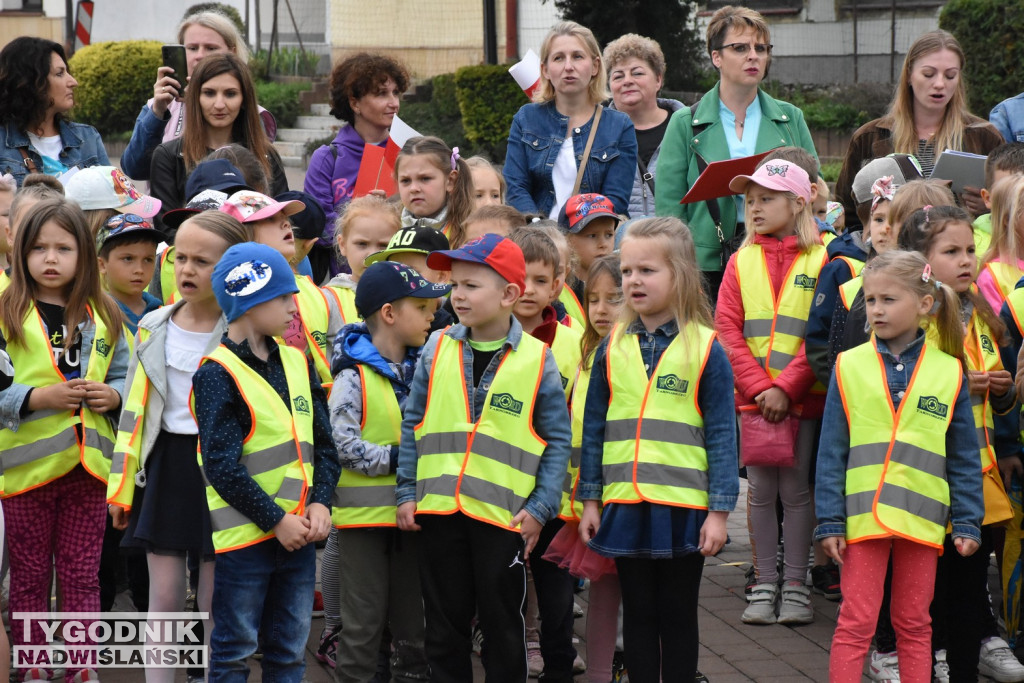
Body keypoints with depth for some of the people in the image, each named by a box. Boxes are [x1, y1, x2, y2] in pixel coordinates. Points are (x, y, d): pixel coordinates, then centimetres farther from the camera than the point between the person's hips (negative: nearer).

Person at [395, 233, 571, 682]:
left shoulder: (536, 359, -3)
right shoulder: (437, 350, 4)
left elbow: (557, 440, 0)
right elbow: (413, 425, 9)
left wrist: (540, 508, -5)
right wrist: (407, 493, 4)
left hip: (505, 514, -2)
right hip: (439, 509, 3)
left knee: (502, 626, 8)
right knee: (444, 624, 11)